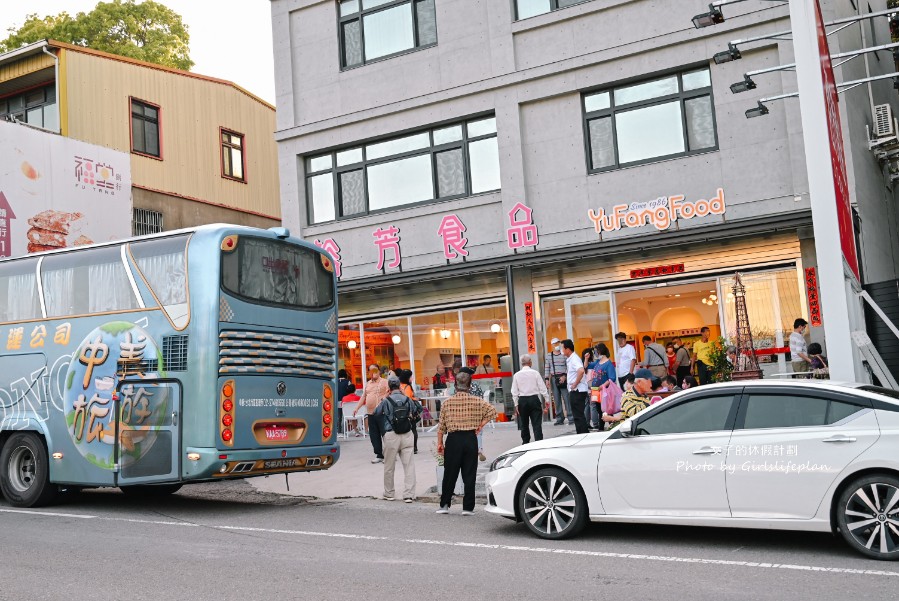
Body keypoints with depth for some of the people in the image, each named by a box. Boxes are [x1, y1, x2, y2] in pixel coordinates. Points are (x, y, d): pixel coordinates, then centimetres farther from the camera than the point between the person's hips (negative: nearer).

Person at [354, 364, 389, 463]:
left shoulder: (385, 382, 0)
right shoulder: (367, 384, 18)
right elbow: (363, 397, 22)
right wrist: (357, 408, 16)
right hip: (371, 413, 6)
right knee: (374, 435, 7)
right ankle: (379, 455, 16)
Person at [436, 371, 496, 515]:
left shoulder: (447, 402, -1)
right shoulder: (477, 401, -1)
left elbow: (441, 426, 2)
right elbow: (492, 412, -5)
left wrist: (440, 443, 9)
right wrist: (480, 425, 2)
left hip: (453, 439, 0)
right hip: (471, 439, 0)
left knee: (450, 474, 10)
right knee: (469, 475, 5)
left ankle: (444, 505, 16)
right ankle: (468, 507, 6)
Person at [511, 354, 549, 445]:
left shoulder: (517, 375, 0)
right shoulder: (535, 373, -5)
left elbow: (514, 392, 2)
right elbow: (542, 388, -3)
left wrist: (516, 404, 7)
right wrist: (547, 400, 5)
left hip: (522, 400, 2)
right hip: (534, 399, -2)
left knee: (524, 424, 16)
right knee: (537, 424, -2)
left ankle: (525, 443, 27)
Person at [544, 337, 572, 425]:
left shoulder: (564, 354, 1)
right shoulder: (548, 355, 8)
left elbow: (568, 366, -1)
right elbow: (546, 368, 8)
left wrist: (564, 376, -11)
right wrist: (546, 379, 1)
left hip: (563, 378, -3)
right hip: (553, 378, 3)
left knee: (566, 398, -6)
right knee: (557, 399, 5)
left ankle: (571, 417, -4)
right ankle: (559, 419, 9)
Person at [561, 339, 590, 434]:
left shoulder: (574, 359, -16)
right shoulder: (569, 359, 15)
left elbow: (581, 371, -34)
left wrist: (575, 384, -24)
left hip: (577, 390, -10)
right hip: (574, 391, 10)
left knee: (578, 416, -7)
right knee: (578, 415, 15)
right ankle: (583, 435, 21)